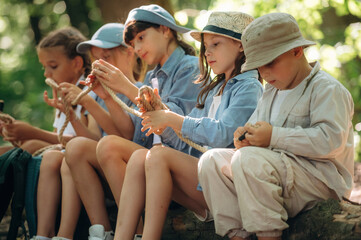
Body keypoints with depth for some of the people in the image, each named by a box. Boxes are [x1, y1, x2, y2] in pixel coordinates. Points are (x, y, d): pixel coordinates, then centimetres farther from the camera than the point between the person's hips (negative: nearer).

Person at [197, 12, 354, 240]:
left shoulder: (327, 89, -7)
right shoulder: (271, 93, 22)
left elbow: (331, 141, -22)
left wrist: (274, 137, -20)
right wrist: (245, 137, -3)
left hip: (319, 178, -9)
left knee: (249, 160, -32)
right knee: (212, 160, -6)